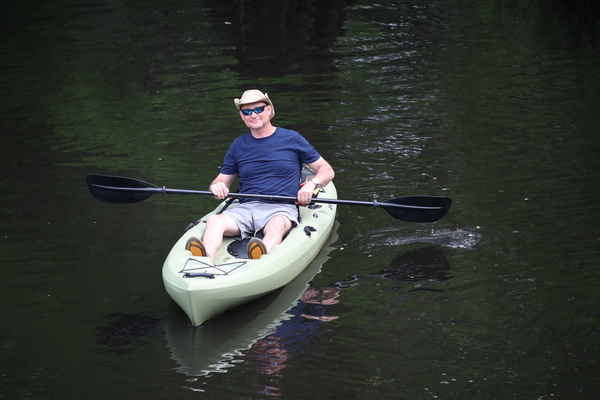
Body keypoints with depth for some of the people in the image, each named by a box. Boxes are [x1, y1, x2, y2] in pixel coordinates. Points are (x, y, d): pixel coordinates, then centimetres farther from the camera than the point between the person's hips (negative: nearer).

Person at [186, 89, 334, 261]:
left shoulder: (291, 139, 9)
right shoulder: (238, 145, 18)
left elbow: (327, 170, 12)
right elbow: (221, 180, 21)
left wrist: (311, 184, -10)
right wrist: (217, 187, -5)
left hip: (281, 209, -3)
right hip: (246, 208, 3)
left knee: (277, 225, -39)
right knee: (214, 221, -29)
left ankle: (261, 258, -71)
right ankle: (205, 262, -59)